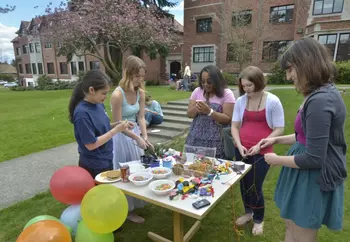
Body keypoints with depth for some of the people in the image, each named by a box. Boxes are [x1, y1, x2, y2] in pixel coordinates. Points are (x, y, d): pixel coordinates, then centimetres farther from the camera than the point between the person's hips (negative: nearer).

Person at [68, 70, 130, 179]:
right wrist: (116, 130, -23)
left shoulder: (99, 105, -1)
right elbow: (91, 144, -23)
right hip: (93, 167, -8)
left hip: (107, 161, 8)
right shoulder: (82, 113, -24)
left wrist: (117, 125, -6)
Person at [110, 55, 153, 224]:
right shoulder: (117, 94, -24)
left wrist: (145, 137, -14)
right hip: (122, 137, -7)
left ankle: (137, 202, 41)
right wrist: (137, 138, -21)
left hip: (136, 134, 7)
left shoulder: (140, 92, -3)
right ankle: (128, 210, 26)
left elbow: (141, 117, -2)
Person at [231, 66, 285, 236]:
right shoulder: (241, 101, 1)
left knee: (255, 186, 5)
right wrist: (239, 145, -10)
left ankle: (259, 219, 33)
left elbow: (279, 129, -9)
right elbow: (234, 126, 4)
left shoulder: (272, 101, -10)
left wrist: (260, 145, -18)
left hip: (262, 152, -4)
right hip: (241, 150, 4)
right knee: (244, 183, 15)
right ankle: (248, 212, 41)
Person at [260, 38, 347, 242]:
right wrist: (277, 139, 11)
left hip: (313, 179, -10)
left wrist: (276, 160, -12)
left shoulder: (320, 101, -28)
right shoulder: (324, 93, 7)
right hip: (307, 175, 10)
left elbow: (313, 159, -26)